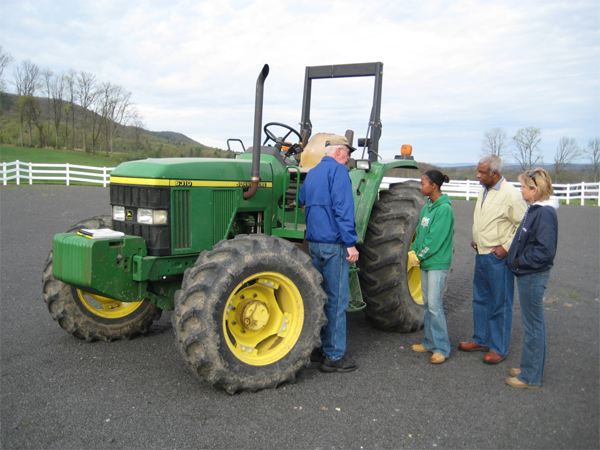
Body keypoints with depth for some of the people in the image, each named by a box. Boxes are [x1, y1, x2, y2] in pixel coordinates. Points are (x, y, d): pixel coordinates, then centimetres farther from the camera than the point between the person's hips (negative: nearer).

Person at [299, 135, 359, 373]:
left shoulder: (312, 173, 16)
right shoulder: (338, 170, -10)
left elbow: (302, 200, 32)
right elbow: (343, 208, -19)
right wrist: (351, 243, -19)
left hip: (314, 243, 9)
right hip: (334, 243, -9)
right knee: (336, 299, -3)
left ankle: (319, 347, 24)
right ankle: (334, 356, 3)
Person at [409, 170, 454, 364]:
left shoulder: (444, 209, -15)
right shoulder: (427, 207, 11)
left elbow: (436, 239, -19)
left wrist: (420, 256, -12)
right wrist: (413, 252, 2)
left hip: (437, 263, -9)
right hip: (425, 262, 9)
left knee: (434, 304, -8)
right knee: (428, 303, 14)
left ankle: (441, 348, 2)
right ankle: (430, 342, 25)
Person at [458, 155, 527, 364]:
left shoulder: (510, 193, -16)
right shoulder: (484, 191, 10)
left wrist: (507, 247, -16)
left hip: (498, 258, -8)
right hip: (481, 254, 9)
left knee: (501, 304, 3)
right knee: (480, 299, 18)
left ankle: (499, 348, 15)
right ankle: (481, 340, 32)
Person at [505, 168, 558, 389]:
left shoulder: (544, 213, -20)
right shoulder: (534, 210, 9)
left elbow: (544, 250, -26)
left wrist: (520, 261, -16)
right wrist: (516, 259, 7)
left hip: (533, 276, -10)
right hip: (527, 274, 10)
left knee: (533, 324, 0)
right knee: (532, 323, 18)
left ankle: (531, 377, 11)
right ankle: (530, 367, 31)